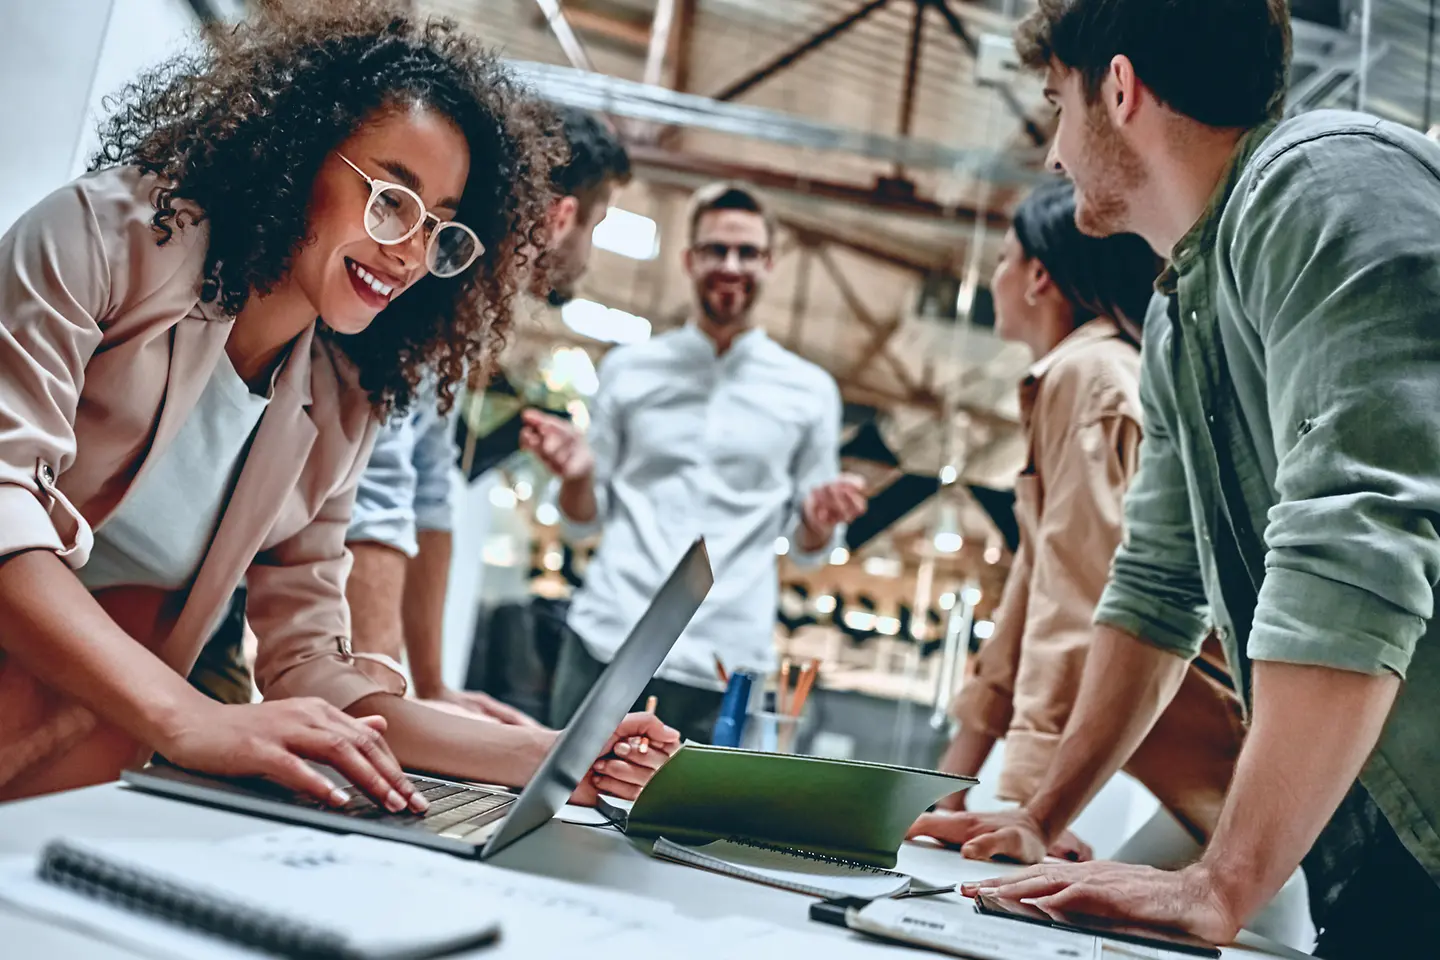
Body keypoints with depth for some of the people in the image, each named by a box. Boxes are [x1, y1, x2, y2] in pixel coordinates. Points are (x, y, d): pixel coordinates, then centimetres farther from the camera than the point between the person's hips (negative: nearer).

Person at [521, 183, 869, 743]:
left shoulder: (809, 391, 8)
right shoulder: (628, 370, 9)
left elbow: (807, 548, 11)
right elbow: (584, 520, 12)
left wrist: (820, 520, -10)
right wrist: (576, 474, -9)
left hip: (723, 664, 0)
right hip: (605, 641, 1)